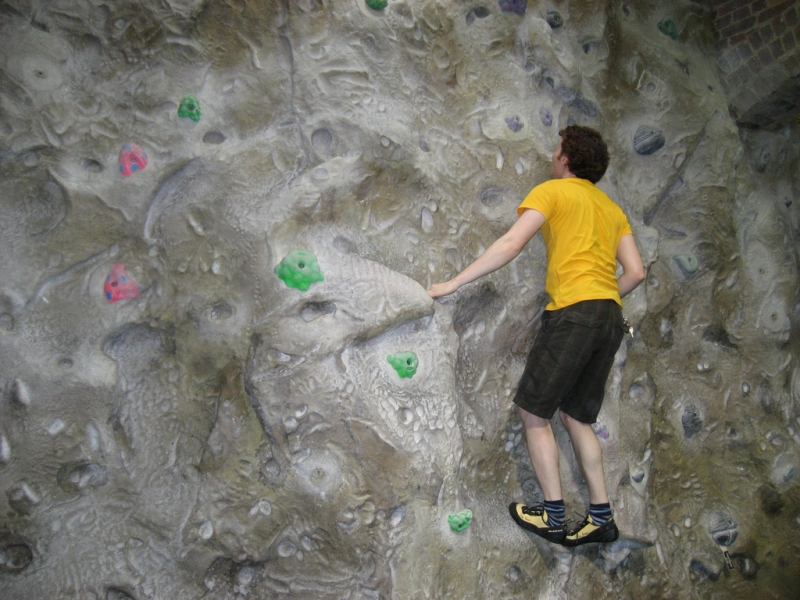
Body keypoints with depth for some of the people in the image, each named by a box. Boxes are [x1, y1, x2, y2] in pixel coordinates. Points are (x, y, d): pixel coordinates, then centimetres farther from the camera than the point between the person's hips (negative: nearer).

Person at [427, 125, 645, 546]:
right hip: (610, 318, 8)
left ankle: (554, 517, 5)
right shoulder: (612, 208, 23)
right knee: (576, 416, 17)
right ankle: (601, 517, 16)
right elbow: (636, 272, 15)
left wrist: (454, 283, -5)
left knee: (534, 412, 3)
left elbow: (510, 246, -8)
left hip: (573, 312, -8)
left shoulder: (553, 191, 4)